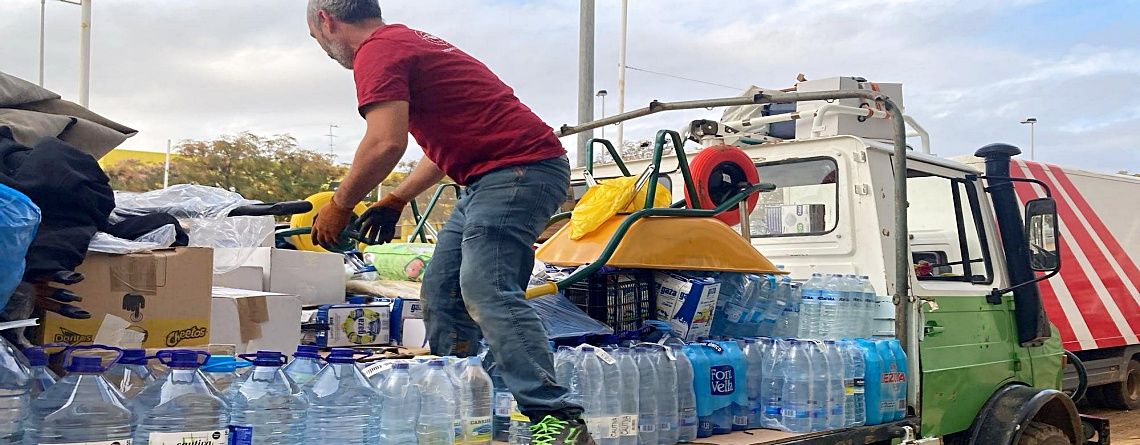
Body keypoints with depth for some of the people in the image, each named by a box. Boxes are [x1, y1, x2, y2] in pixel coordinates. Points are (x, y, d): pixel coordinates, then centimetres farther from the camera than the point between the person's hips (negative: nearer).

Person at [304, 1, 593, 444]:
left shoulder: (377, 51, -7)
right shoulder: (408, 41, 24)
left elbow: (386, 143, -21)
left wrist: (339, 206, -7)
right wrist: (395, 201, 26)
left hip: (518, 168, -11)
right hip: (498, 174, 11)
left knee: (486, 291, -20)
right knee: (442, 291, 12)